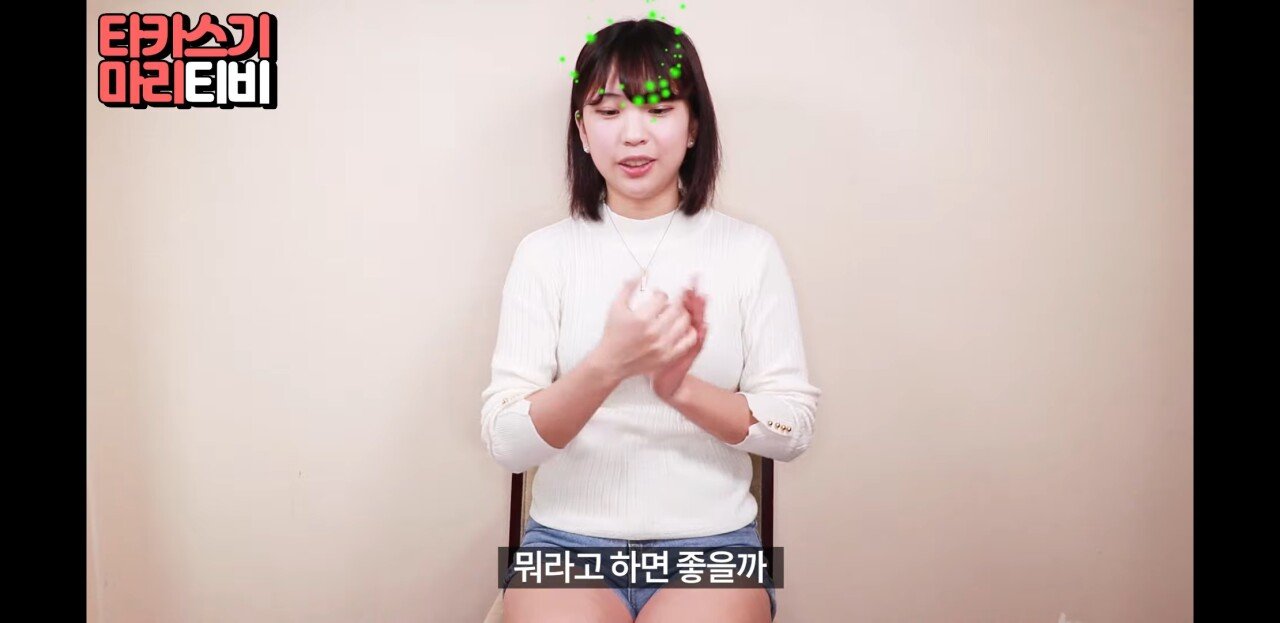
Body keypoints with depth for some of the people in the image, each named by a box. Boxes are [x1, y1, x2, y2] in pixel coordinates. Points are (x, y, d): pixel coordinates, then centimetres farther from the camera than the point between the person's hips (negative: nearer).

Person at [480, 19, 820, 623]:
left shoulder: (749, 250, 1)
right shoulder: (544, 252, 0)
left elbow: (793, 426, -1)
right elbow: (504, 441, -6)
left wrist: (683, 387, -18)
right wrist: (608, 365, -23)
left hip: (712, 543, 0)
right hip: (568, 541, 0)